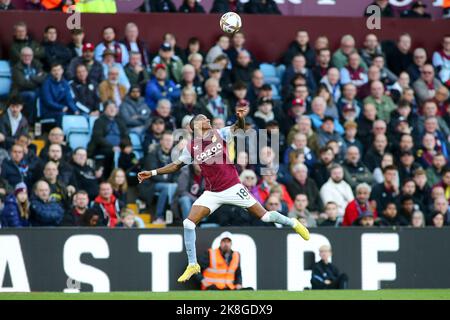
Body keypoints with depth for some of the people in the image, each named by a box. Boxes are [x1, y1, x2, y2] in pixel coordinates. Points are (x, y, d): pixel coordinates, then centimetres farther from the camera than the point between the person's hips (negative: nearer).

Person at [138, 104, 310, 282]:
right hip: (212, 193, 2)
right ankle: (192, 265, 1)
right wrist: (152, 173, 4)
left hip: (233, 188, -2)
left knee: (264, 216, -1)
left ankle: (293, 223, 28)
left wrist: (240, 118, -40)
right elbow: (176, 165, 12)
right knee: (188, 223, -11)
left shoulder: (219, 134, -3)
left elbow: (238, 127, -17)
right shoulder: (191, 148, 2)